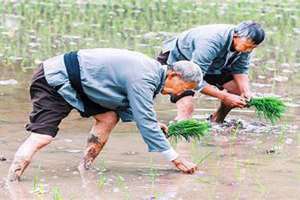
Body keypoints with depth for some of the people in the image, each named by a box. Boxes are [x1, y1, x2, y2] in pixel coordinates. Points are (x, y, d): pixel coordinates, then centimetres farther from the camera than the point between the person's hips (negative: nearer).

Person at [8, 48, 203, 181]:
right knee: (42, 136, -20)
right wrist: (177, 159, -16)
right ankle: (11, 182, -25)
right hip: (54, 82, -10)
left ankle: (84, 169, 7)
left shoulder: (152, 68, 9)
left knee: (109, 117, 4)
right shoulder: (143, 79, -21)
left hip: (76, 84, 10)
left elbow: (123, 105, 18)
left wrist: (153, 124, 5)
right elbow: (146, 123, -22)